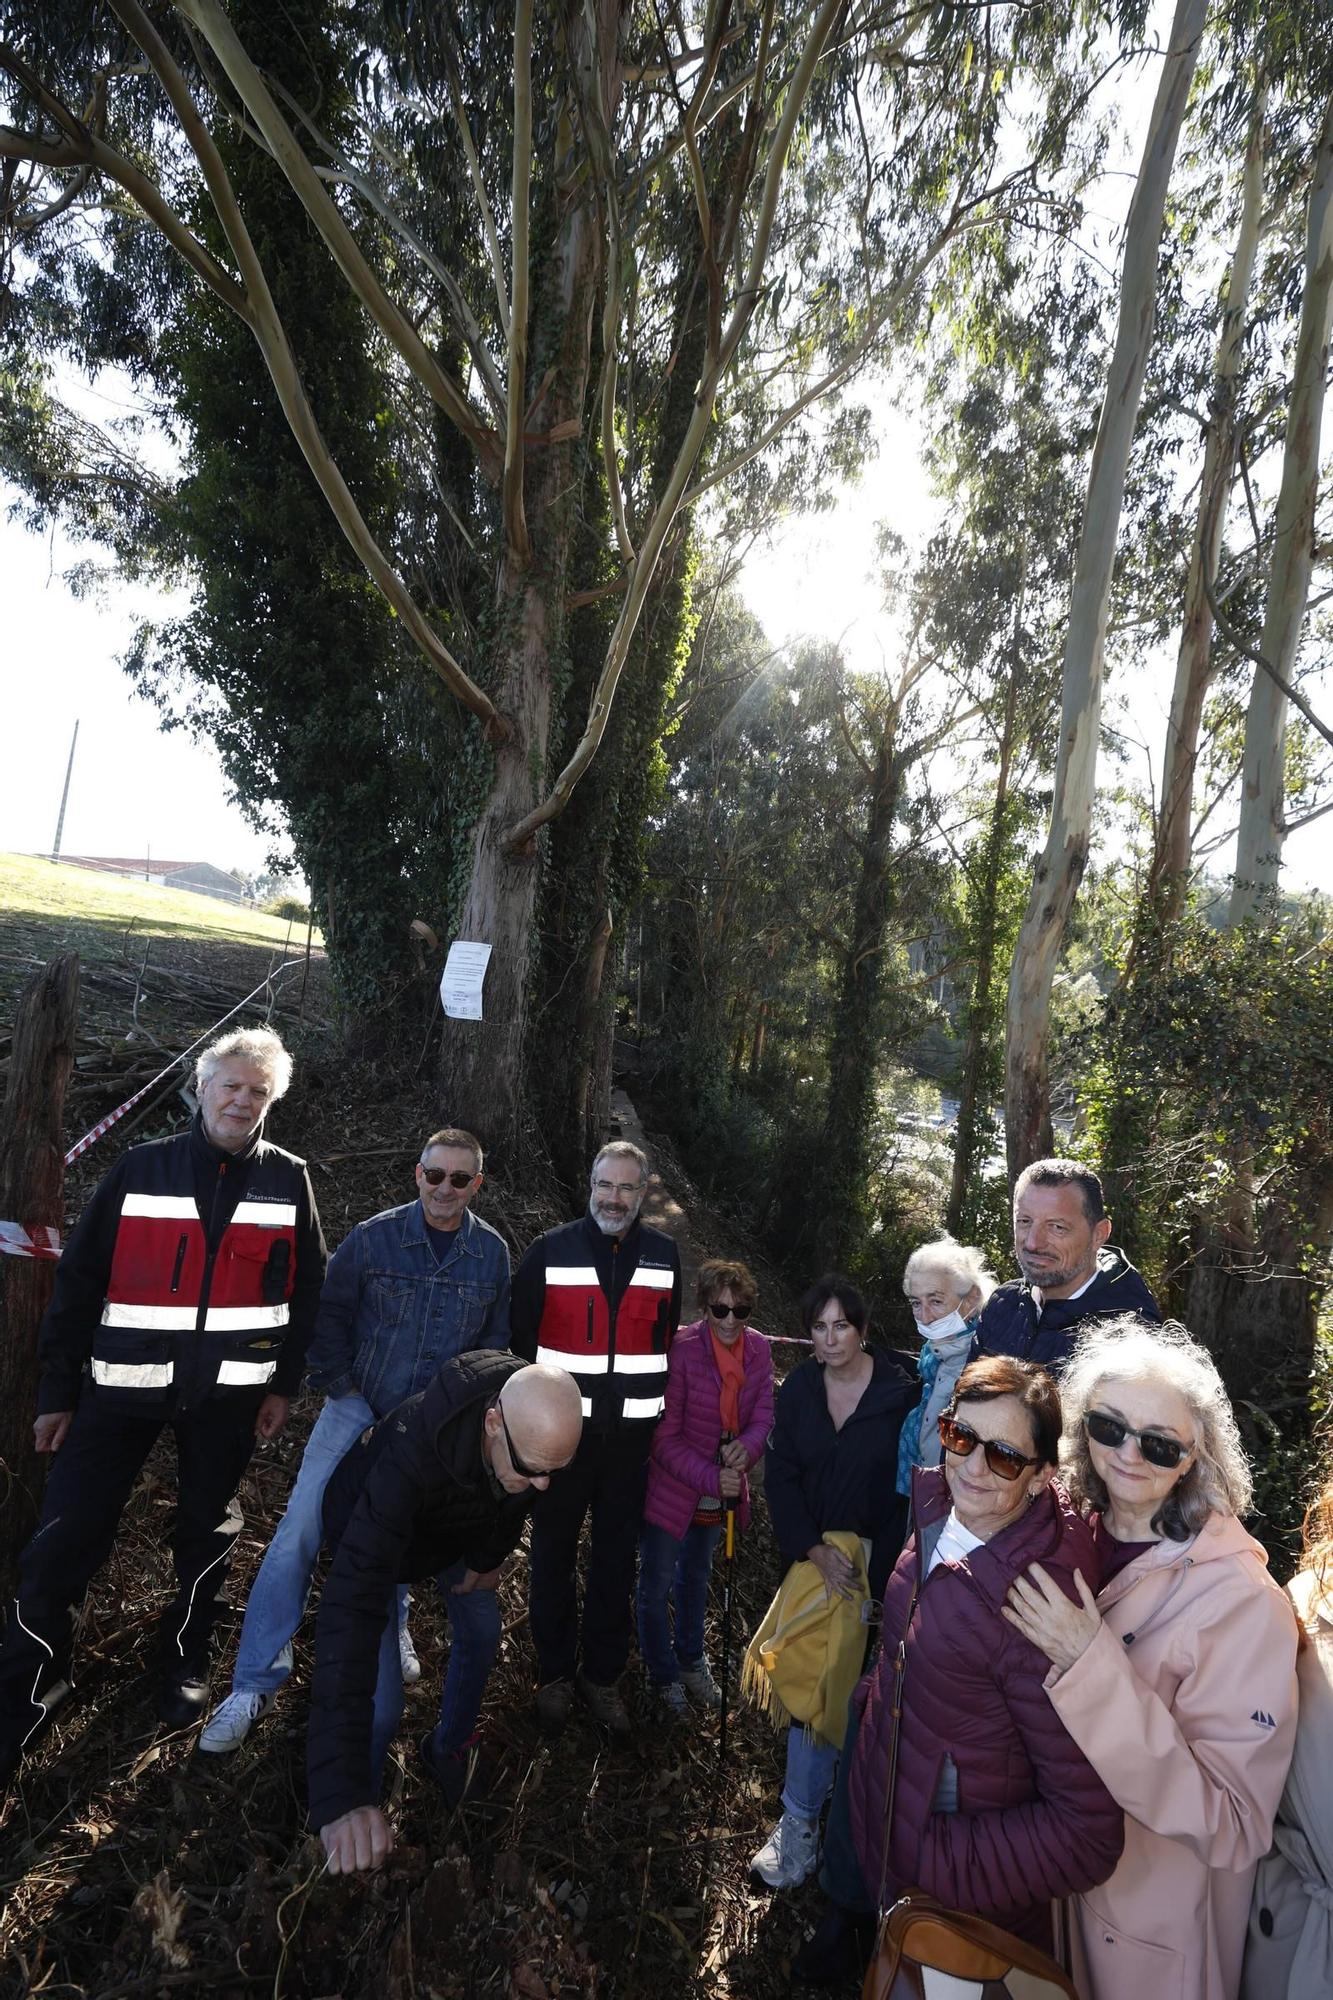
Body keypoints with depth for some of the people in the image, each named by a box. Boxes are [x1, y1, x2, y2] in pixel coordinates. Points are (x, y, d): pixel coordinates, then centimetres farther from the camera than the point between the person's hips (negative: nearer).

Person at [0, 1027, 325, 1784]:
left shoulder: (287, 1180, -1)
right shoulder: (142, 1168, -3)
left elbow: (307, 1292, 3)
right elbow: (80, 1280, -1)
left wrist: (285, 1385, 2)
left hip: (229, 1389, 1)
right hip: (123, 1382, 0)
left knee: (208, 1534, 15)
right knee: (64, 1541, 1)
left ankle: (188, 1662, 38)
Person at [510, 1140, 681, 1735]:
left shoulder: (664, 1255, 1)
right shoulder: (549, 1251, -6)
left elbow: (671, 1340, 9)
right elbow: (519, 1340, 0)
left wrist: (659, 1415, 9)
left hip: (630, 1436, 2)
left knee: (616, 1560, 13)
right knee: (553, 1557, 12)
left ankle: (602, 1675, 32)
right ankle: (554, 1674, 31)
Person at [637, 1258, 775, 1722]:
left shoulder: (758, 1348, -12)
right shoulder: (682, 1350, -29)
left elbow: (764, 1414, -5)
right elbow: (665, 1438, -23)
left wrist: (747, 1445, -26)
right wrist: (711, 1478, -29)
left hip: (721, 1491, 5)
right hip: (672, 1489, -5)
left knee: (696, 1577, 29)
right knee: (656, 1587, 15)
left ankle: (691, 1659, 53)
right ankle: (664, 1676, 41)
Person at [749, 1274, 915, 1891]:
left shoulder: (900, 1392, -13)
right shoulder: (799, 1388, -3)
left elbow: (908, 1492, -10)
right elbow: (779, 1476, 0)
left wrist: (875, 1572, -12)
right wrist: (817, 1553, -8)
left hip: (875, 1561, -3)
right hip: (812, 1555, 3)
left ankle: (800, 1819, 13)